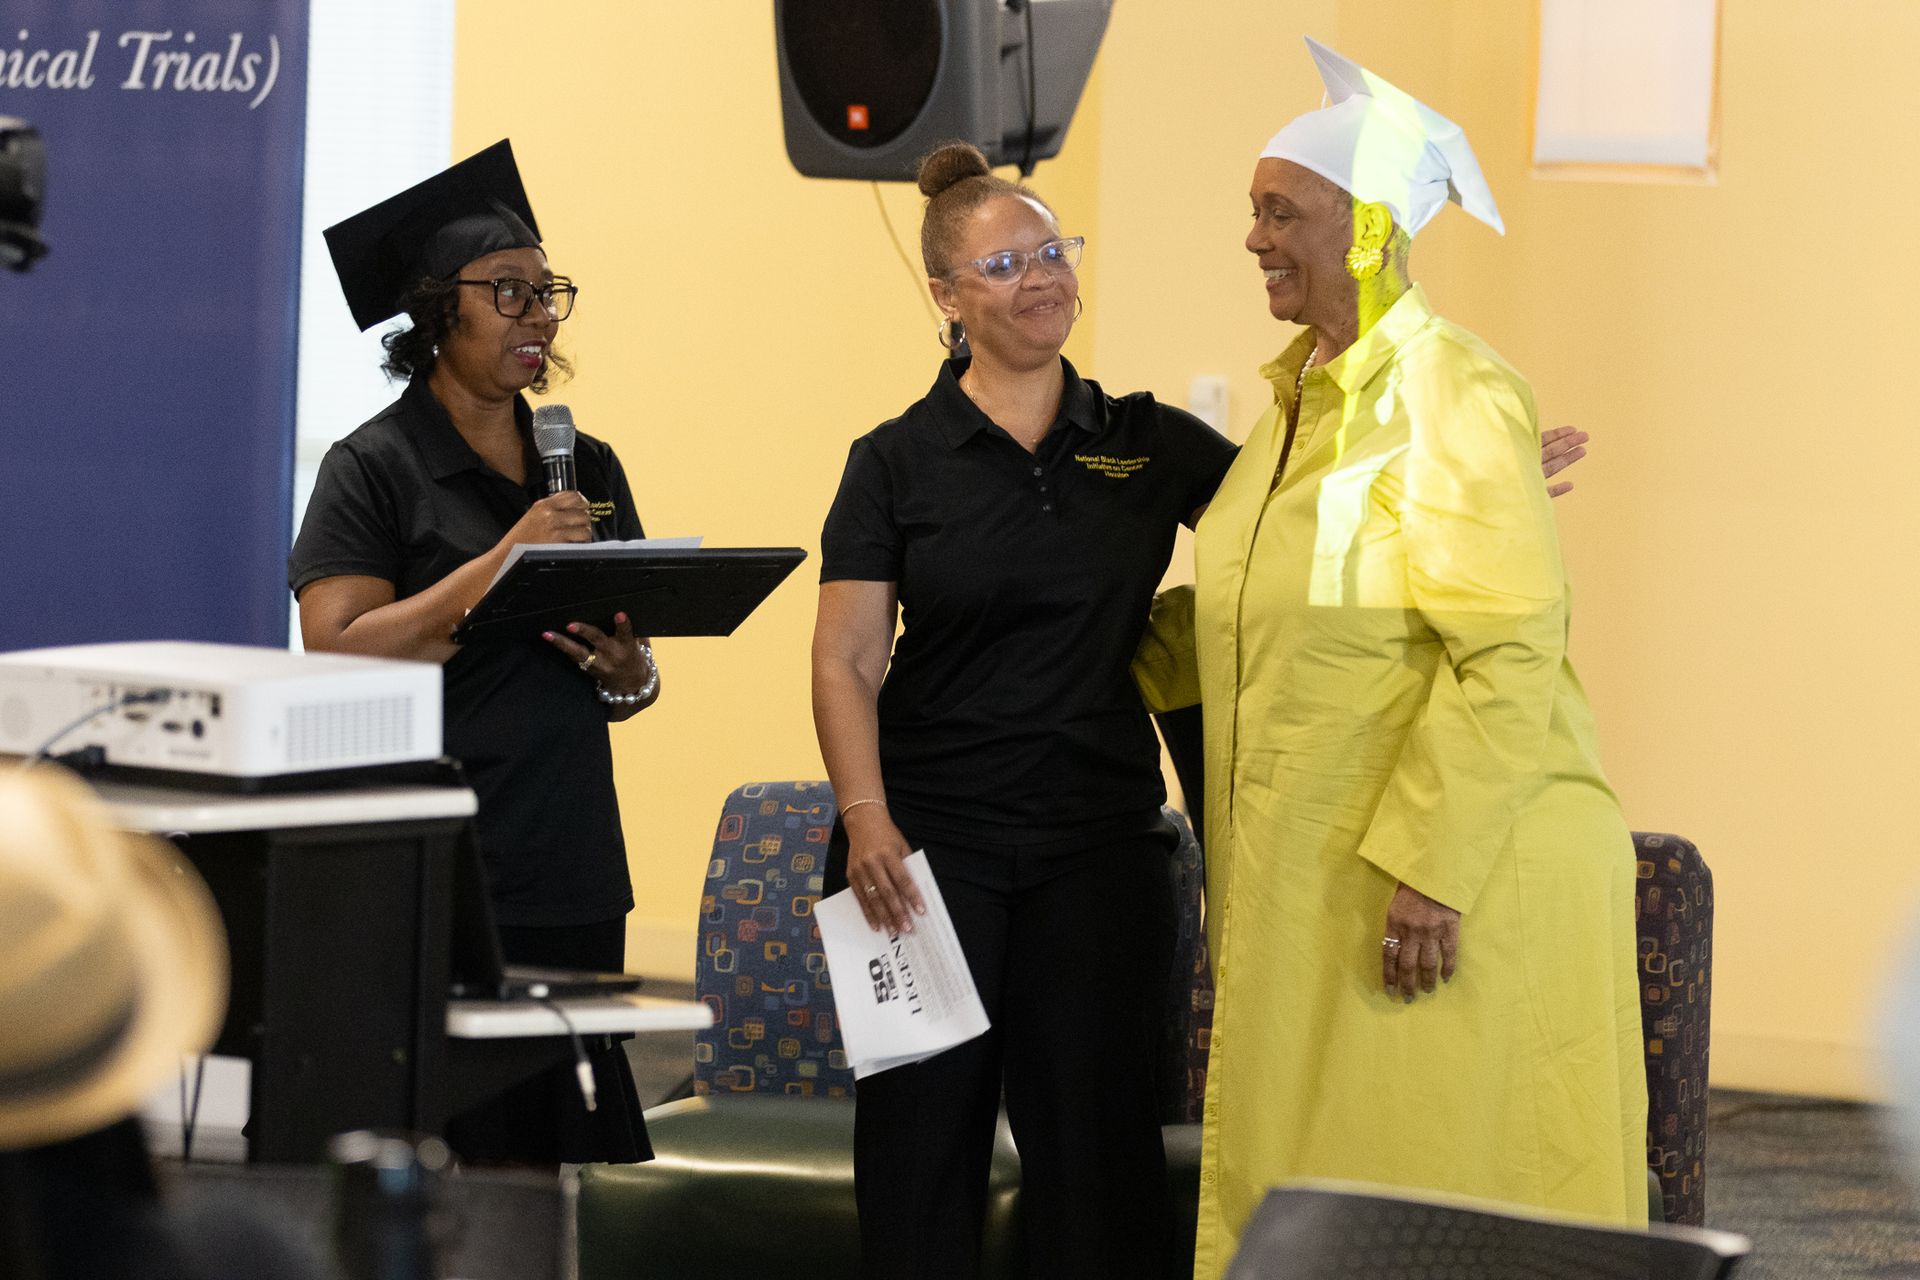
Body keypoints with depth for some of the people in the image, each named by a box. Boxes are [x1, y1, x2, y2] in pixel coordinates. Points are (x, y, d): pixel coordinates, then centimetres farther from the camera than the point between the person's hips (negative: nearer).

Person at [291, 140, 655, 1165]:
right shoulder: (374, 468, -2)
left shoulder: (587, 467, 16)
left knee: (552, 1158, 2)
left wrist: (627, 676, -2)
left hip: (570, 884, 5)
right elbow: (338, 657, -14)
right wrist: (505, 562, -17)